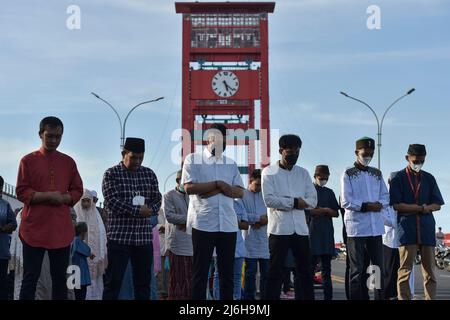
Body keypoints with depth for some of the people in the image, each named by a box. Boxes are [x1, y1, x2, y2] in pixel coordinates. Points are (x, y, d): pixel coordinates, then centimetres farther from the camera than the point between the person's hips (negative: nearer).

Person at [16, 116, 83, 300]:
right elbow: (21, 192, -3)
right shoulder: (28, 160, 2)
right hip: (34, 228, -3)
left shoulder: (68, 162, 11)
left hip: (61, 229, 3)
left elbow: (77, 190, 13)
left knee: (60, 277, 6)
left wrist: (63, 199, -8)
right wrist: (48, 196, -16)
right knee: (30, 278, -1)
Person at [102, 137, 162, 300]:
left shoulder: (149, 174, 12)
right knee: (113, 282, -2)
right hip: (119, 236, -4)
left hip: (144, 236, 4)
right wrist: (138, 210, -16)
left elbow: (157, 199, 11)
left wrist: (150, 210, -11)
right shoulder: (111, 174, -1)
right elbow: (112, 202, -13)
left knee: (143, 282, 8)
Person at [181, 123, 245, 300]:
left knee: (227, 271, 7)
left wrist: (215, 191, -11)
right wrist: (218, 184, -10)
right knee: (200, 271, 2)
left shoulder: (231, 163, 15)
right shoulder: (193, 159, 3)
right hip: (203, 223, -4)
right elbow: (189, 187, -10)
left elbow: (240, 192, 4)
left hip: (228, 224, 4)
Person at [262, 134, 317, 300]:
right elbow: (269, 199, -10)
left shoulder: (303, 173, 14)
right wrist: (295, 202, -10)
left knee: (305, 271, 8)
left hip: (300, 229, 4)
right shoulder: (269, 172, 2)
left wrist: (284, 202, -9)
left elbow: (312, 200, 5)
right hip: (279, 229, -4)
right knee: (275, 271, 0)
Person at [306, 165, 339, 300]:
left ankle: (328, 296, 6)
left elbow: (336, 213, 10)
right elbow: (307, 211, -6)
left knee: (326, 269, 5)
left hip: (327, 234, 4)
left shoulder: (329, 192, 17)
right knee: (311, 265, -7)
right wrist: (326, 210, -4)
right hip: (313, 232, -4)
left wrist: (319, 210, -6)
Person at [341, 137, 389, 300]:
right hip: (356, 227, -5)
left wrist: (379, 205, -9)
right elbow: (346, 202, -9)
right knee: (357, 268, 1)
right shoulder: (348, 174, -2)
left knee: (379, 266, 8)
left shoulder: (377, 173, 13)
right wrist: (366, 206, -15)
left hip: (376, 227, 5)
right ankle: (356, 297, 7)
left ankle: (380, 297, 16)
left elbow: (386, 197, 12)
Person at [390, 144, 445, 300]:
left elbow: (437, 205, 11)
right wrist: (421, 207, -8)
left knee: (429, 270, 2)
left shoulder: (429, 178, 14)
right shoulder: (399, 179, 4)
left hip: (427, 227, 3)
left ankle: (431, 298, 5)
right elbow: (396, 205, -5)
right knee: (405, 270, -6)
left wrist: (427, 208, -11)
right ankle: (404, 298, -3)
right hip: (407, 227, -3)